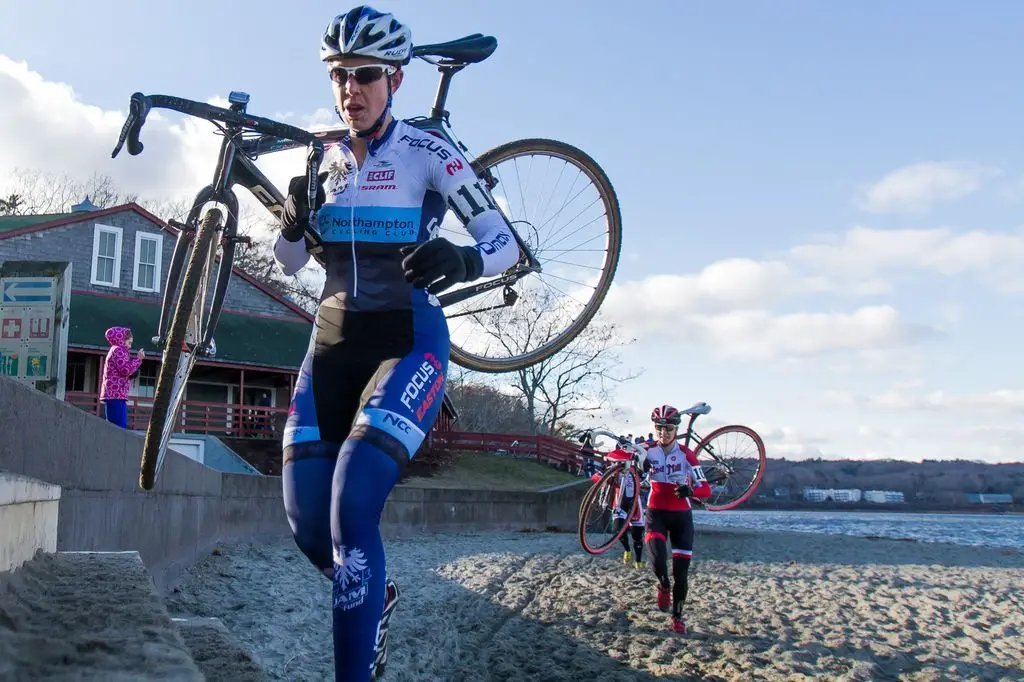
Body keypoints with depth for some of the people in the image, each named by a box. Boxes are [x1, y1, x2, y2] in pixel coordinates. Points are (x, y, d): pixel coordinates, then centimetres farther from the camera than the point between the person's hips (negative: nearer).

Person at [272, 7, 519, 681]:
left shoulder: (428, 153, -8)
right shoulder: (324, 158, 7)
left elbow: (507, 245, -9)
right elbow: (292, 264, 13)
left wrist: (462, 260, -31)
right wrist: (292, 223, -10)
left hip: (407, 345, -5)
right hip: (334, 345, 5)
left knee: (352, 507, -23)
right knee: (307, 521, 0)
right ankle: (377, 596, 32)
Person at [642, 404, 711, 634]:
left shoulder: (686, 454, -9)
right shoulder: (648, 451, -4)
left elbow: (706, 490, -12)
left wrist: (689, 490, -33)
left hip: (681, 516, 0)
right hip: (656, 513, 0)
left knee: (681, 570, 0)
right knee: (658, 558, -24)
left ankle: (677, 617, 21)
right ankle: (664, 586, 11)